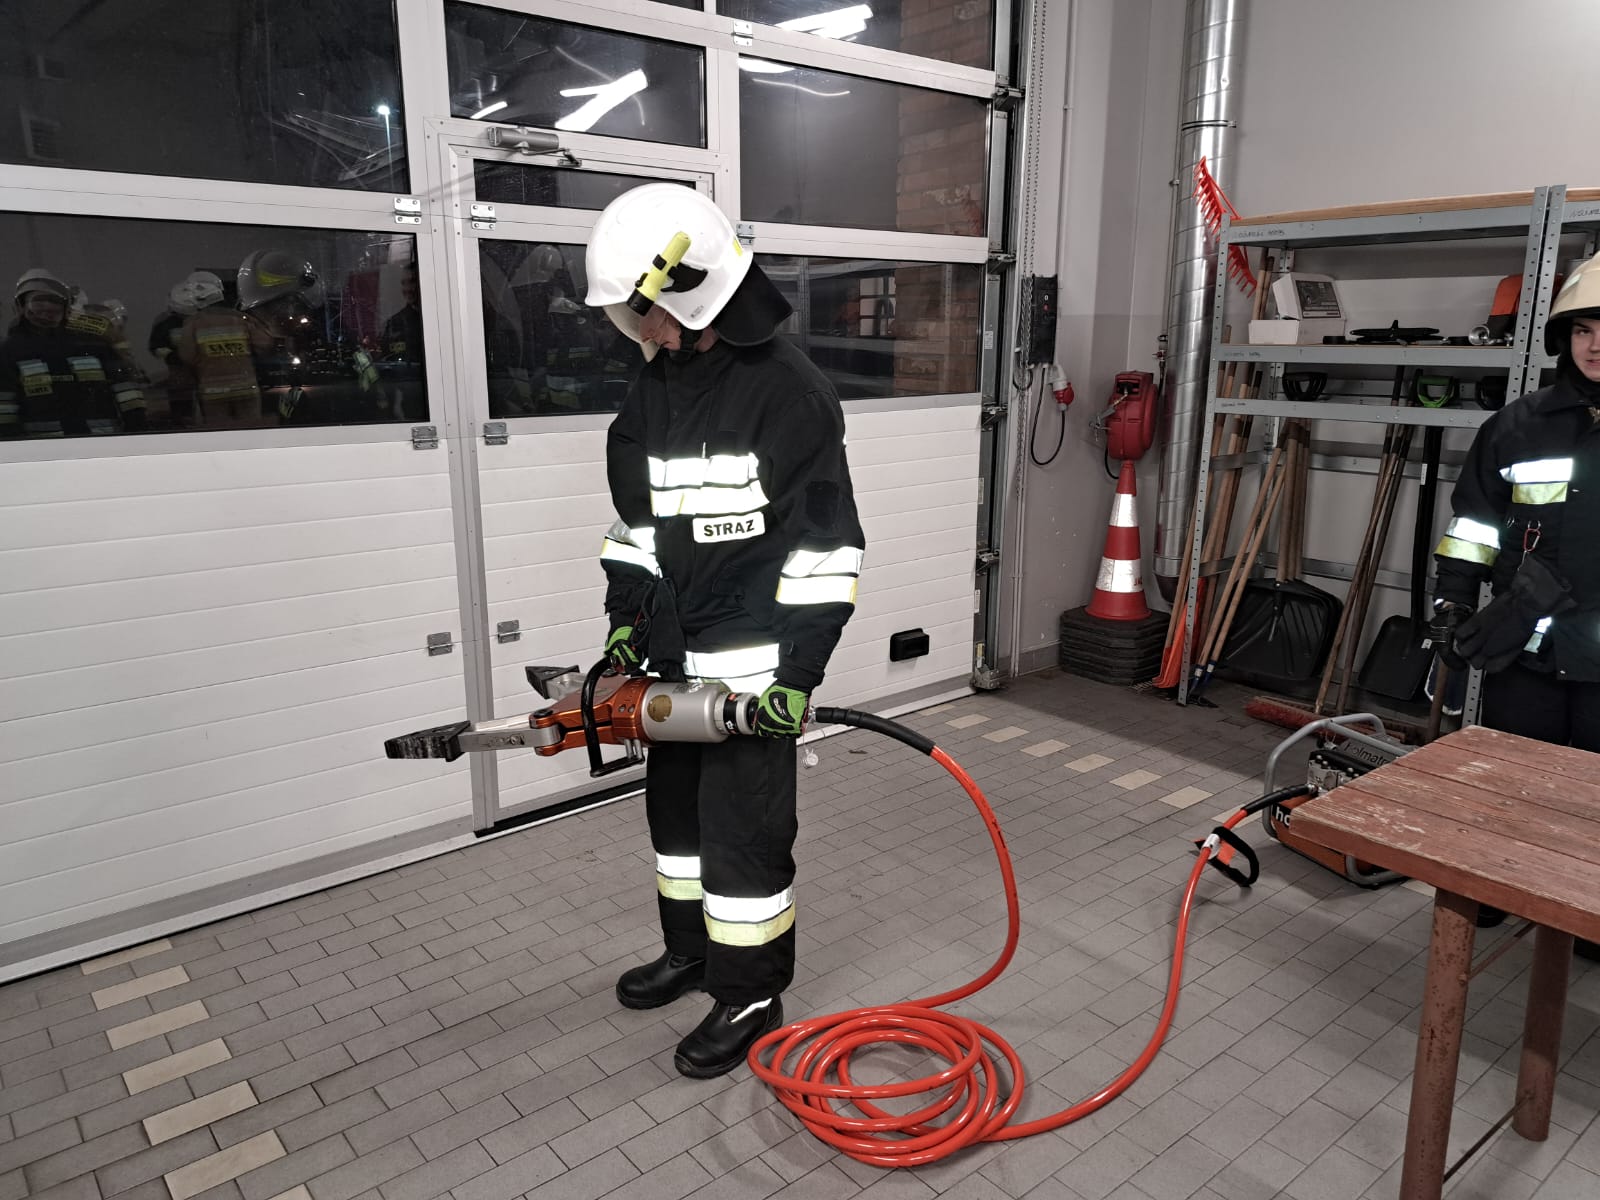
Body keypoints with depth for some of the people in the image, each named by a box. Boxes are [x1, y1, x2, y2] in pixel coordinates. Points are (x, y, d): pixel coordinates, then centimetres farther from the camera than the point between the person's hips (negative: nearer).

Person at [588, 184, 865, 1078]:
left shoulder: (790, 392, -16)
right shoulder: (653, 388, 8)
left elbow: (828, 545, -16)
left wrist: (800, 670, -18)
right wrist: (626, 625, 7)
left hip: (754, 664, -8)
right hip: (675, 656, 8)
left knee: (744, 829, 1)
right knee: (676, 808, 20)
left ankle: (751, 995, 21)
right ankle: (691, 950, 41)